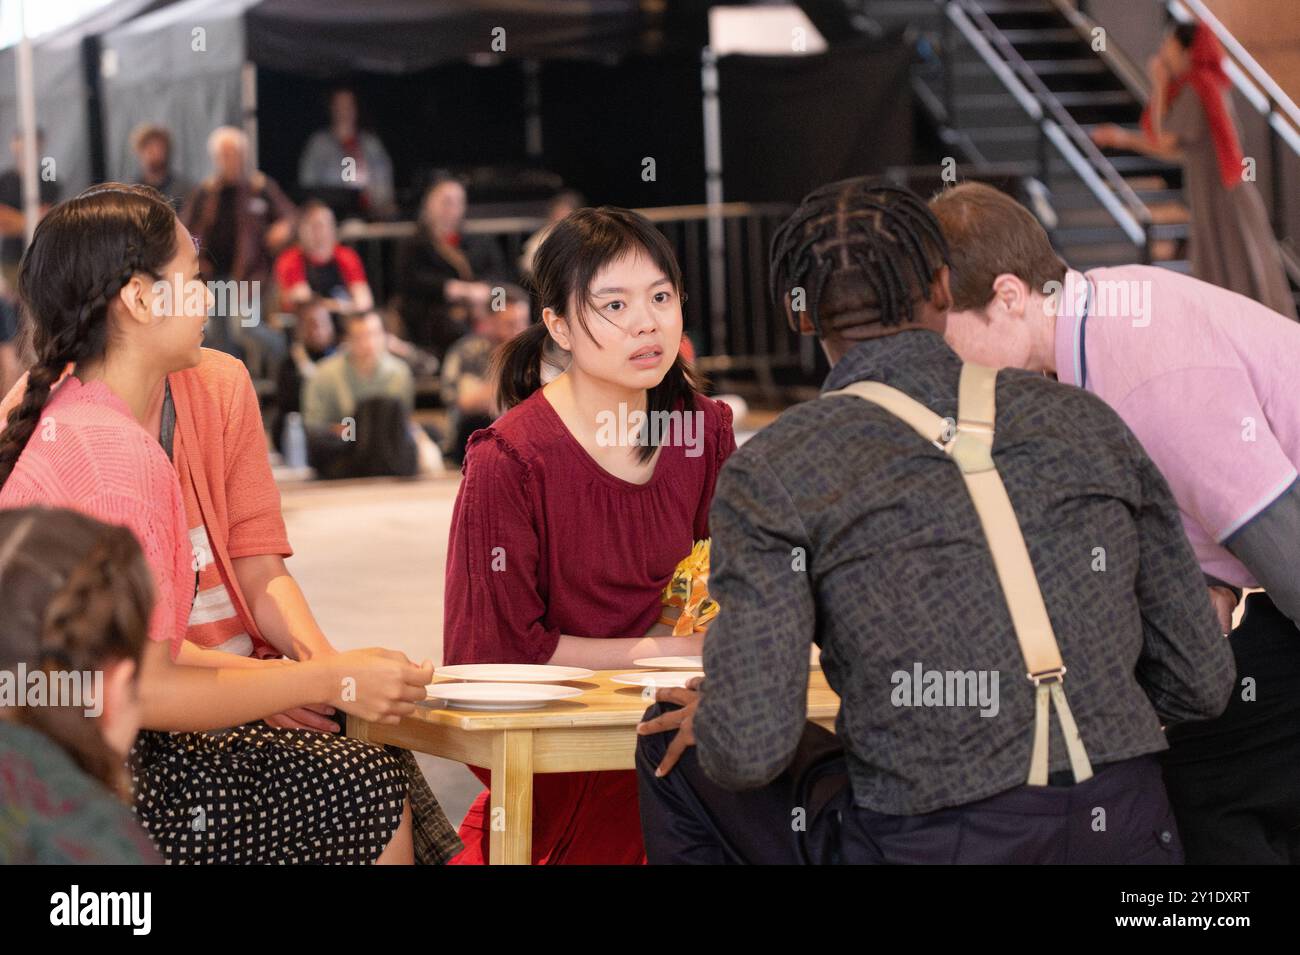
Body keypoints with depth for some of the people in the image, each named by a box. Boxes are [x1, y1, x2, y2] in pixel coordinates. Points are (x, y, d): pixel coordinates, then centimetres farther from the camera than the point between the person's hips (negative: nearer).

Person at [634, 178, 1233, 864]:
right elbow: (1198, 682, 9)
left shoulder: (774, 473, -6)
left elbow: (751, 746, -13)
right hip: (1126, 845, 4)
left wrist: (713, 723, 11)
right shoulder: (1083, 421, 6)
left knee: (674, 742, 23)